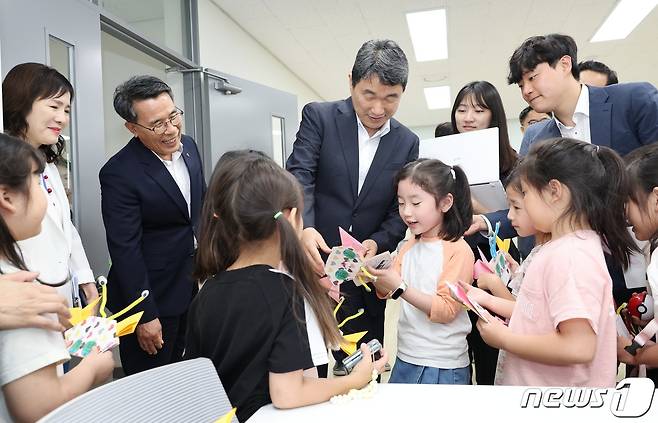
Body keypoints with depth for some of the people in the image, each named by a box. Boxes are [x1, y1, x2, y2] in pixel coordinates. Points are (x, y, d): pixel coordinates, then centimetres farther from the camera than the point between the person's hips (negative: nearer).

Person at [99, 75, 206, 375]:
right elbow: (125, 250, -20)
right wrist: (145, 316, -16)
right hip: (152, 295, -6)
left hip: (194, 286, 7)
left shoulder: (188, 146, -1)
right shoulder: (119, 174, -22)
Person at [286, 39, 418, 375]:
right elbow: (299, 177, -14)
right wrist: (304, 229, -31)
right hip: (311, 264, -2)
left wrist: (377, 242, -14)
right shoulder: (319, 117, -3)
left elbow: (400, 209, 5)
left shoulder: (407, 142, 6)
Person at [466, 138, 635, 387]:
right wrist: (489, 301, 8)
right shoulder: (560, 247, 5)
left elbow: (578, 347, -29)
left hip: (563, 385, -8)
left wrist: (504, 338, -19)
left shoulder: (570, 255, -24)